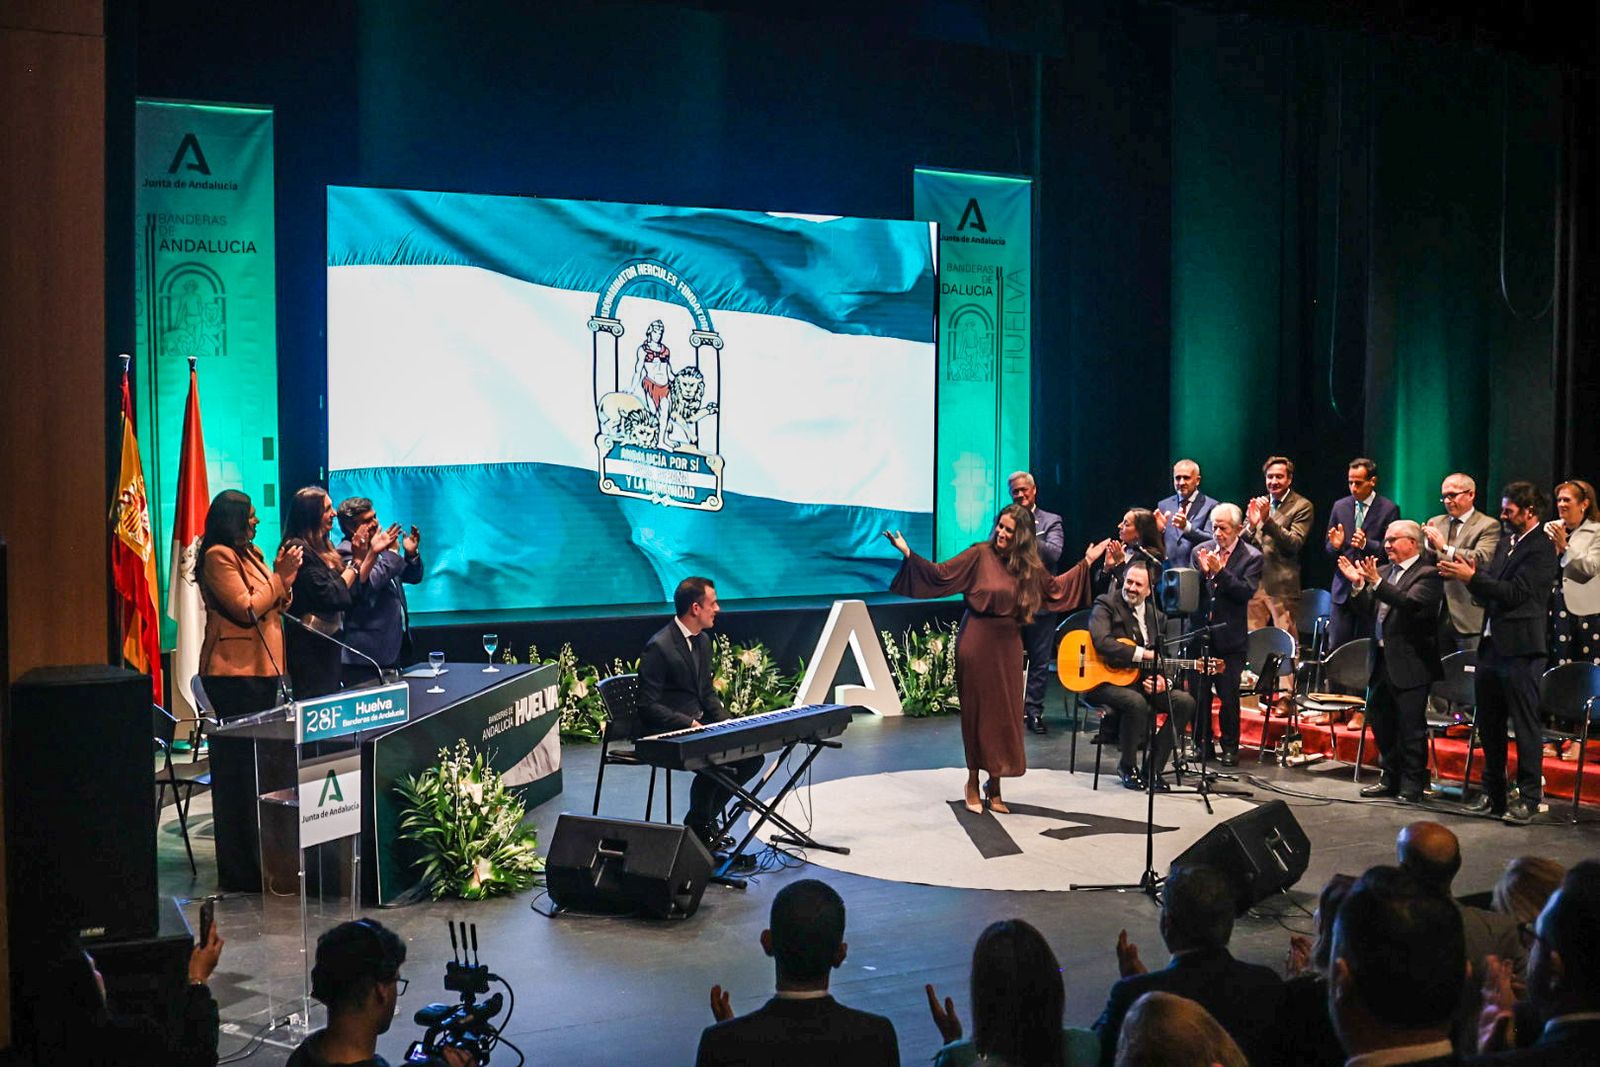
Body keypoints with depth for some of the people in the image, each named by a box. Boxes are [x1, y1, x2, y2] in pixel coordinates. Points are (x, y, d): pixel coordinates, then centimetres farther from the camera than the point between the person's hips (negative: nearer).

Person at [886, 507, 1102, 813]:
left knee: (1004, 715, 5)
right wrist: (908, 554, -19)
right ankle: (973, 783, 15)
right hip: (977, 644, -4)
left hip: (1007, 645, 4)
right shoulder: (981, 554, -7)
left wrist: (1086, 562, 23)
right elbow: (941, 574, -10)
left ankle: (994, 786, 15)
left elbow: (1054, 589, 21)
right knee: (976, 712, 3)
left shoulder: (1030, 566, 6)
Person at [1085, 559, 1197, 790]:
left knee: (1185, 701, -13)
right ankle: (1126, 766, -10)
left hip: (1142, 682, 6)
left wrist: (1161, 679, -7)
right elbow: (1102, 642, -22)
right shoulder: (1106, 604, -4)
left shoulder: (1157, 616, 14)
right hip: (1104, 681, -6)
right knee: (1137, 703, -35)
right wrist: (1143, 654, -21)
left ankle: (1153, 767, -4)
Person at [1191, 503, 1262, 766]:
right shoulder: (1201, 551, 6)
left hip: (1230, 638, -3)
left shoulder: (1251, 557, -3)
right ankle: (1202, 744, 20)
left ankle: (1230, 747, 11)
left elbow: (1246, 591, -16)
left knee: (1228, 695, -1)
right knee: (1198, 693, 7)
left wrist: (1219, 571, -22)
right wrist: (1203, 572, -15)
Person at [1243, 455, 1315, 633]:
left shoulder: (1302, 507, -3)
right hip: (1254, 584, 5)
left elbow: (1295, 543, -14)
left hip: (1282, 587, -5)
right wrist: (1251, 525, -12)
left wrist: (1267, 520, -23)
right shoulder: (1258, 504, 14)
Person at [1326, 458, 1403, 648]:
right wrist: (1335, 545, -10)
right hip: (1343, 588, 4)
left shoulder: (1388, 509, -3)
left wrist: (1367, 544, -22)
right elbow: (1328, 547, 13)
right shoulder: (1340, 506, 10)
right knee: (1335, 648, 1)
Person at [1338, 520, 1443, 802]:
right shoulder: (1385, 571, 13)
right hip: (1381, 660, 8)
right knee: (1380, 720, 15)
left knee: (1411, 726, -2)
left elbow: (1411, 603, -25)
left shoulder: (1427, 575, -9)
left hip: (1410, 663, -8)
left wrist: (1377, 582, -32)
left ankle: (1412, 784, 7)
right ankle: (1391, 778, 27)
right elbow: (1366, 609, 11)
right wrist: (1358, 584, -5)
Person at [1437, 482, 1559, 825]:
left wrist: (1473, 577, -20)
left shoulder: (1541, 549, -11)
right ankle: (1493, 793, 22)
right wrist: (1473, 573, -2)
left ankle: (1529, 799, 4)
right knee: (1489, 723, 13)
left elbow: (1516, 592, -20)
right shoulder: (1505, 542, 15)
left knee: (1525, 726, -2)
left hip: (1520, 648, -8)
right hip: (1491, 643, 8)